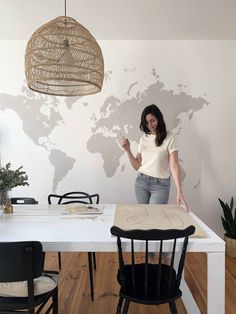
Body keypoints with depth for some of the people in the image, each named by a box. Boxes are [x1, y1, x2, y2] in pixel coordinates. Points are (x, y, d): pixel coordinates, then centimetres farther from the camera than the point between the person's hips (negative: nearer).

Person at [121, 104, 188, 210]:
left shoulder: (169, 138, -7)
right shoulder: (144, 138, 7)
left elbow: (174, 165, -14)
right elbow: (137, 166, 7)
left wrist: (179, 191, -23)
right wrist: (128, 150, -8)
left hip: (160, 184, -4)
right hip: (141, 181, 4)